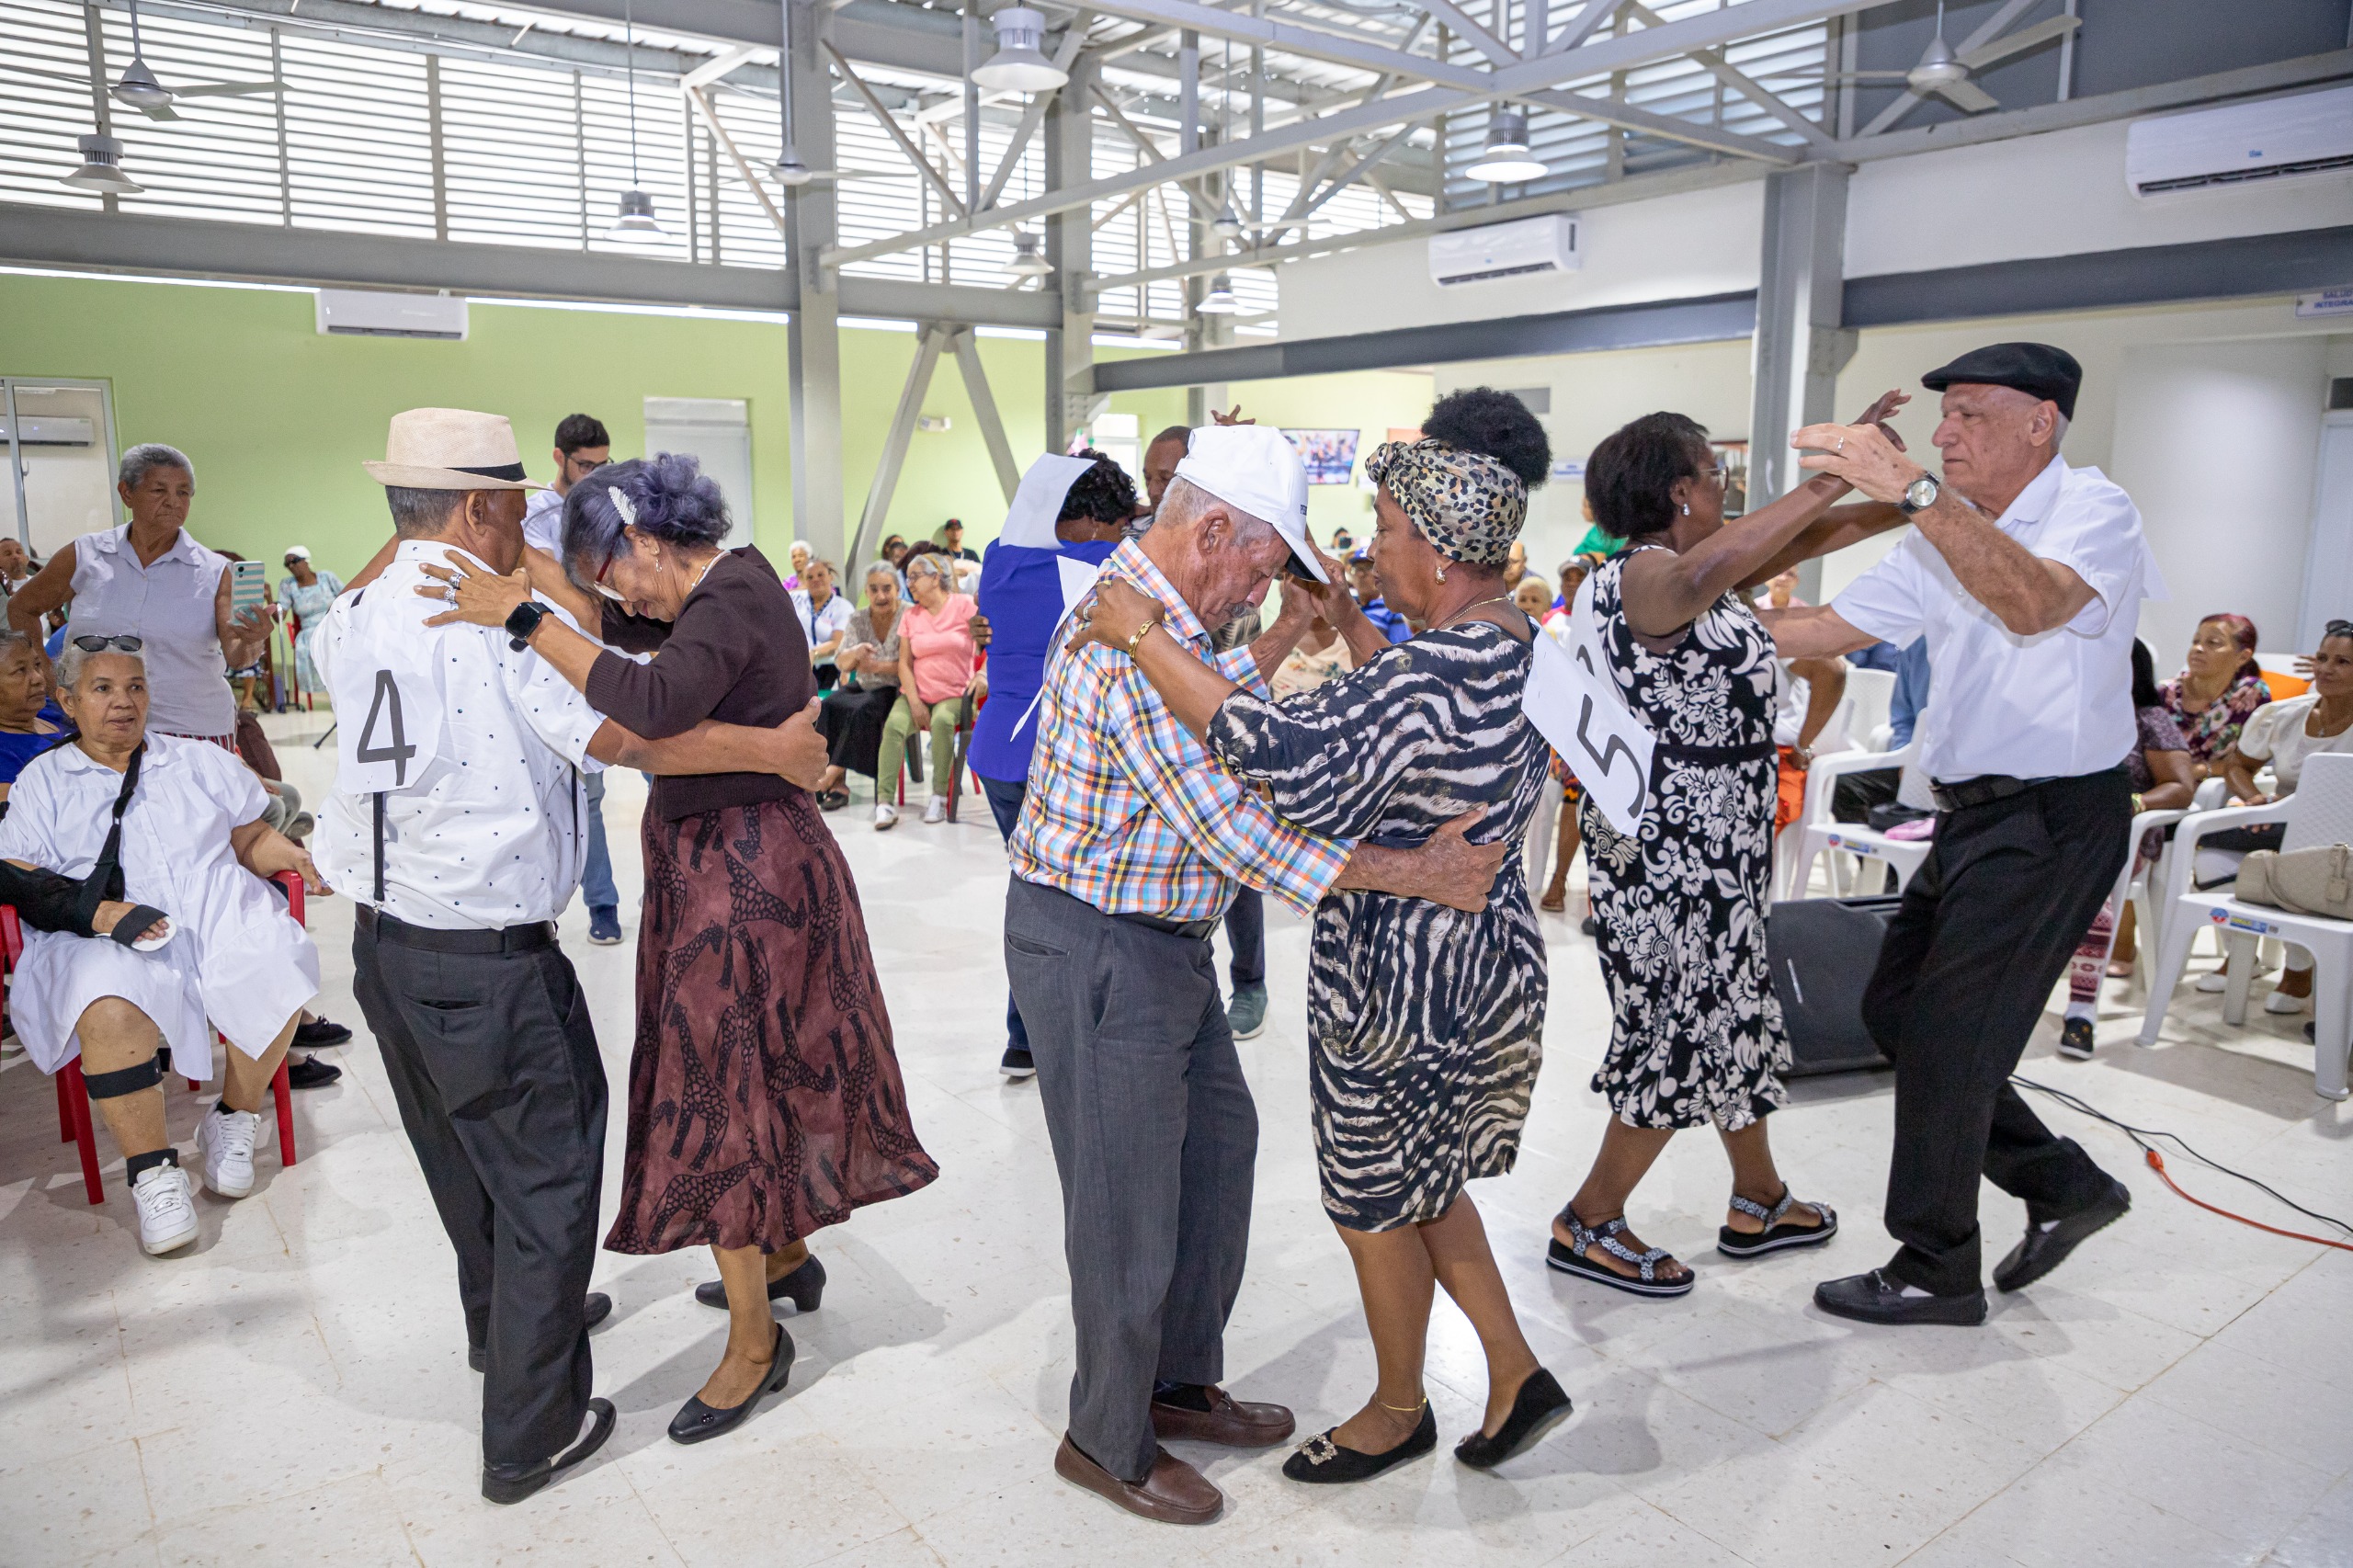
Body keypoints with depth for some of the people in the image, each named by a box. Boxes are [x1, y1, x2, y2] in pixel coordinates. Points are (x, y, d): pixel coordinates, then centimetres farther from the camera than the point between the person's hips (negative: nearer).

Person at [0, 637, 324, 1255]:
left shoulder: (200, 760, 21)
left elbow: (253, 839, 21)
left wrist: (293, 856, -2)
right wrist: (100, 913, -13)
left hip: (220, 920, 2)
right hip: (104, 944, -1)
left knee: (276, 977, -31)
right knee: (111, 1014, -36)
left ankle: (232, 1123, -9)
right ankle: (153, 1171, -23)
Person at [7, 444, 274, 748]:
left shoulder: (214, 571, -2)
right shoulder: (84, 557, 3)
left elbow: (234, 656, -11)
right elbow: (21, 607, 18)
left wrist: (253, 643, -34)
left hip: (196, 732, -1)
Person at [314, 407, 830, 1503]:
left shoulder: (351, 621, 3)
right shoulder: (500, 624, -19)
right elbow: (627, 738, -26)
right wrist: (774, 748, -18)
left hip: (382, 937, 8)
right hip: (487, 959, -8)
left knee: (462, 1154, 26)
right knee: (546, 1172, 6)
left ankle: (507, 1323, 50)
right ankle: (532, 1434, 17)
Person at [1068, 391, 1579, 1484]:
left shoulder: (1430, 673, -29)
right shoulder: (1519, 645, 2)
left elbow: (1282, 754, -36)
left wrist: (1145, 640, -29)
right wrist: (1346, 622, 16)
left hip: (1408, 979, -9)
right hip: (1482, 956, 9)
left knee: (1375, 1204, 14)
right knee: (1420, 1179, 26)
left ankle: (1399, 1411, 37)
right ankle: (1516, 1374, 34)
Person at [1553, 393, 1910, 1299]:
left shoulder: (1679, 569, 12)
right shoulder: (1648, 574, -19)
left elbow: (1792, 545, 22)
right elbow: (1706, 572, -43)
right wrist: (1828, 481, -39)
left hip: (1710, 845, 11)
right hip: (1670, 848, -11)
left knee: (1732, 1015, 20)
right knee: (1687, 1029, -1)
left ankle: (1759, 1202, 37)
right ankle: (1589, 1227, 12)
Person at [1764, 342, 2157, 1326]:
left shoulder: (2093, 508, -12)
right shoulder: (1943, 538, 11)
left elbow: (2033, 604, -35)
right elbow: (1830, 626, 13)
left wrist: (1914, 490, -41)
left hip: (2054, 816, -8)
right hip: (1973, 812, 9)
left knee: (1945, 1035, -4)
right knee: (1894, 1007, 12)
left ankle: (1937, 1272, 14)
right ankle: (2063, 1186, 28)